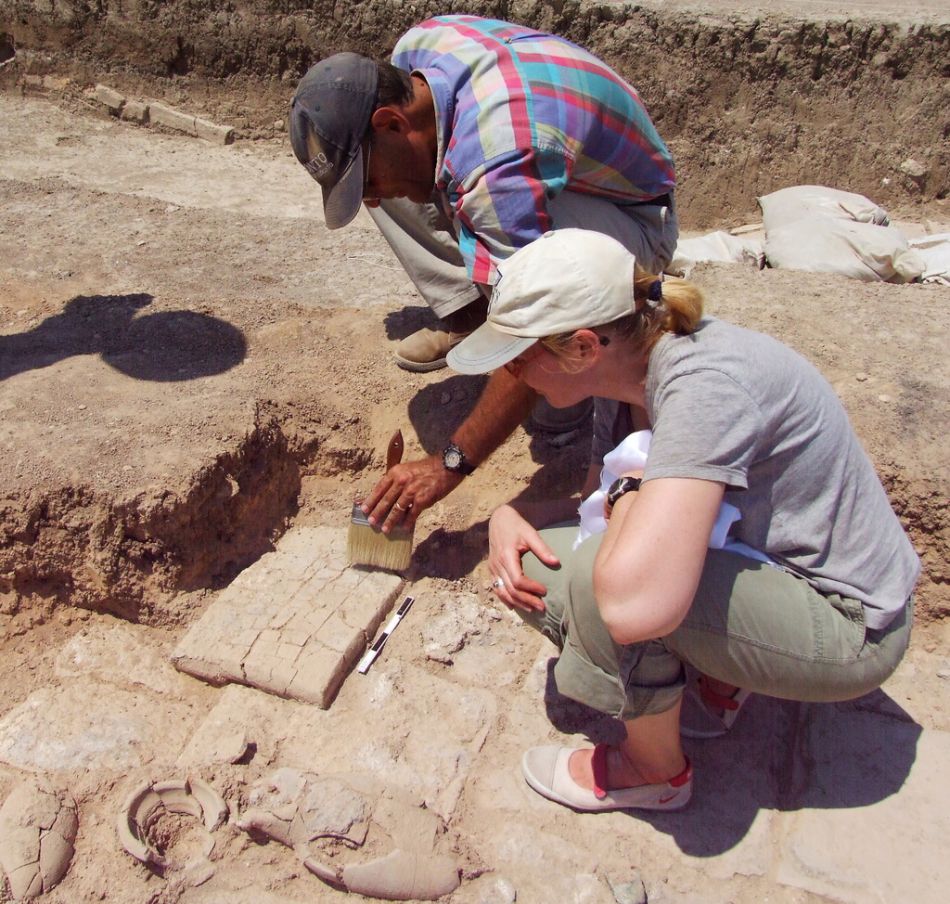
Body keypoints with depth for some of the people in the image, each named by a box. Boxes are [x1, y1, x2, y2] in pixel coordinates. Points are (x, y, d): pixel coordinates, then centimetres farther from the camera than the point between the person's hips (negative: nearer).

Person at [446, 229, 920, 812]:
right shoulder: (628, 368, -5)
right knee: (534, 565, 0)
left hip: (847, 628, -8)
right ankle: (721, 680, 11)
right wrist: (512, 517, -10)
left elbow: (634, 603, -43)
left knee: (601, 576, -30)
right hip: (767, 567, 8)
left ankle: (656, 771, -1)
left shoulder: (703, 381, -32)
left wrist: (629, 491, -23)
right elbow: (600, 502, 9)